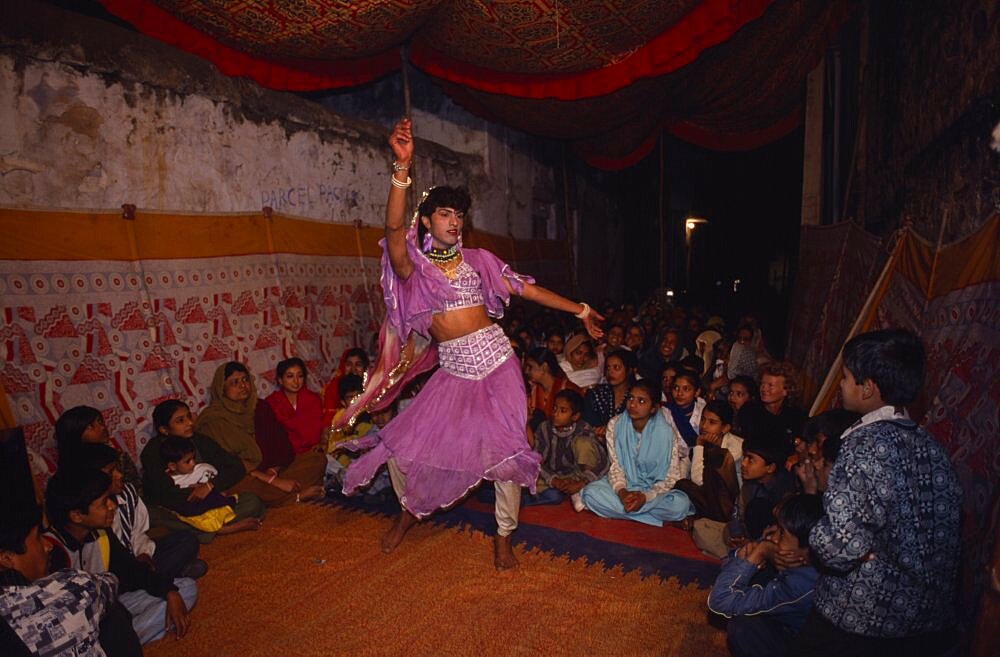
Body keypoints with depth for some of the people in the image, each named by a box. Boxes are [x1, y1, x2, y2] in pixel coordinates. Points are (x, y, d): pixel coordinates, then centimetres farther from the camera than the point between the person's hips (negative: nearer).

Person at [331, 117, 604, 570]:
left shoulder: (477, 259, 8)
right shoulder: (413, 265, 1)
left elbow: (525, 288, 10)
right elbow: (394, 229, -19)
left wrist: (579, 310, 10)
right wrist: (401, 167, -30)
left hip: (495, 362, 1)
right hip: (452, 372, 0)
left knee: (505, 447, -4)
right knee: (402, 446, -1)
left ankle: (503, 537, 19)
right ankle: (411, 509, 32)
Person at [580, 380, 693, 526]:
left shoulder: (664, 432, -18)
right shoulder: (615, 425, -10)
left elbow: (671, 478, -13)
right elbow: (615, 466, -5)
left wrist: (645, 497, -28)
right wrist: (621, 491, -25)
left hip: (655, 488, -2)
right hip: (625, 485, 3)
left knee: (680, 504, -32)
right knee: (590, 493, -25)